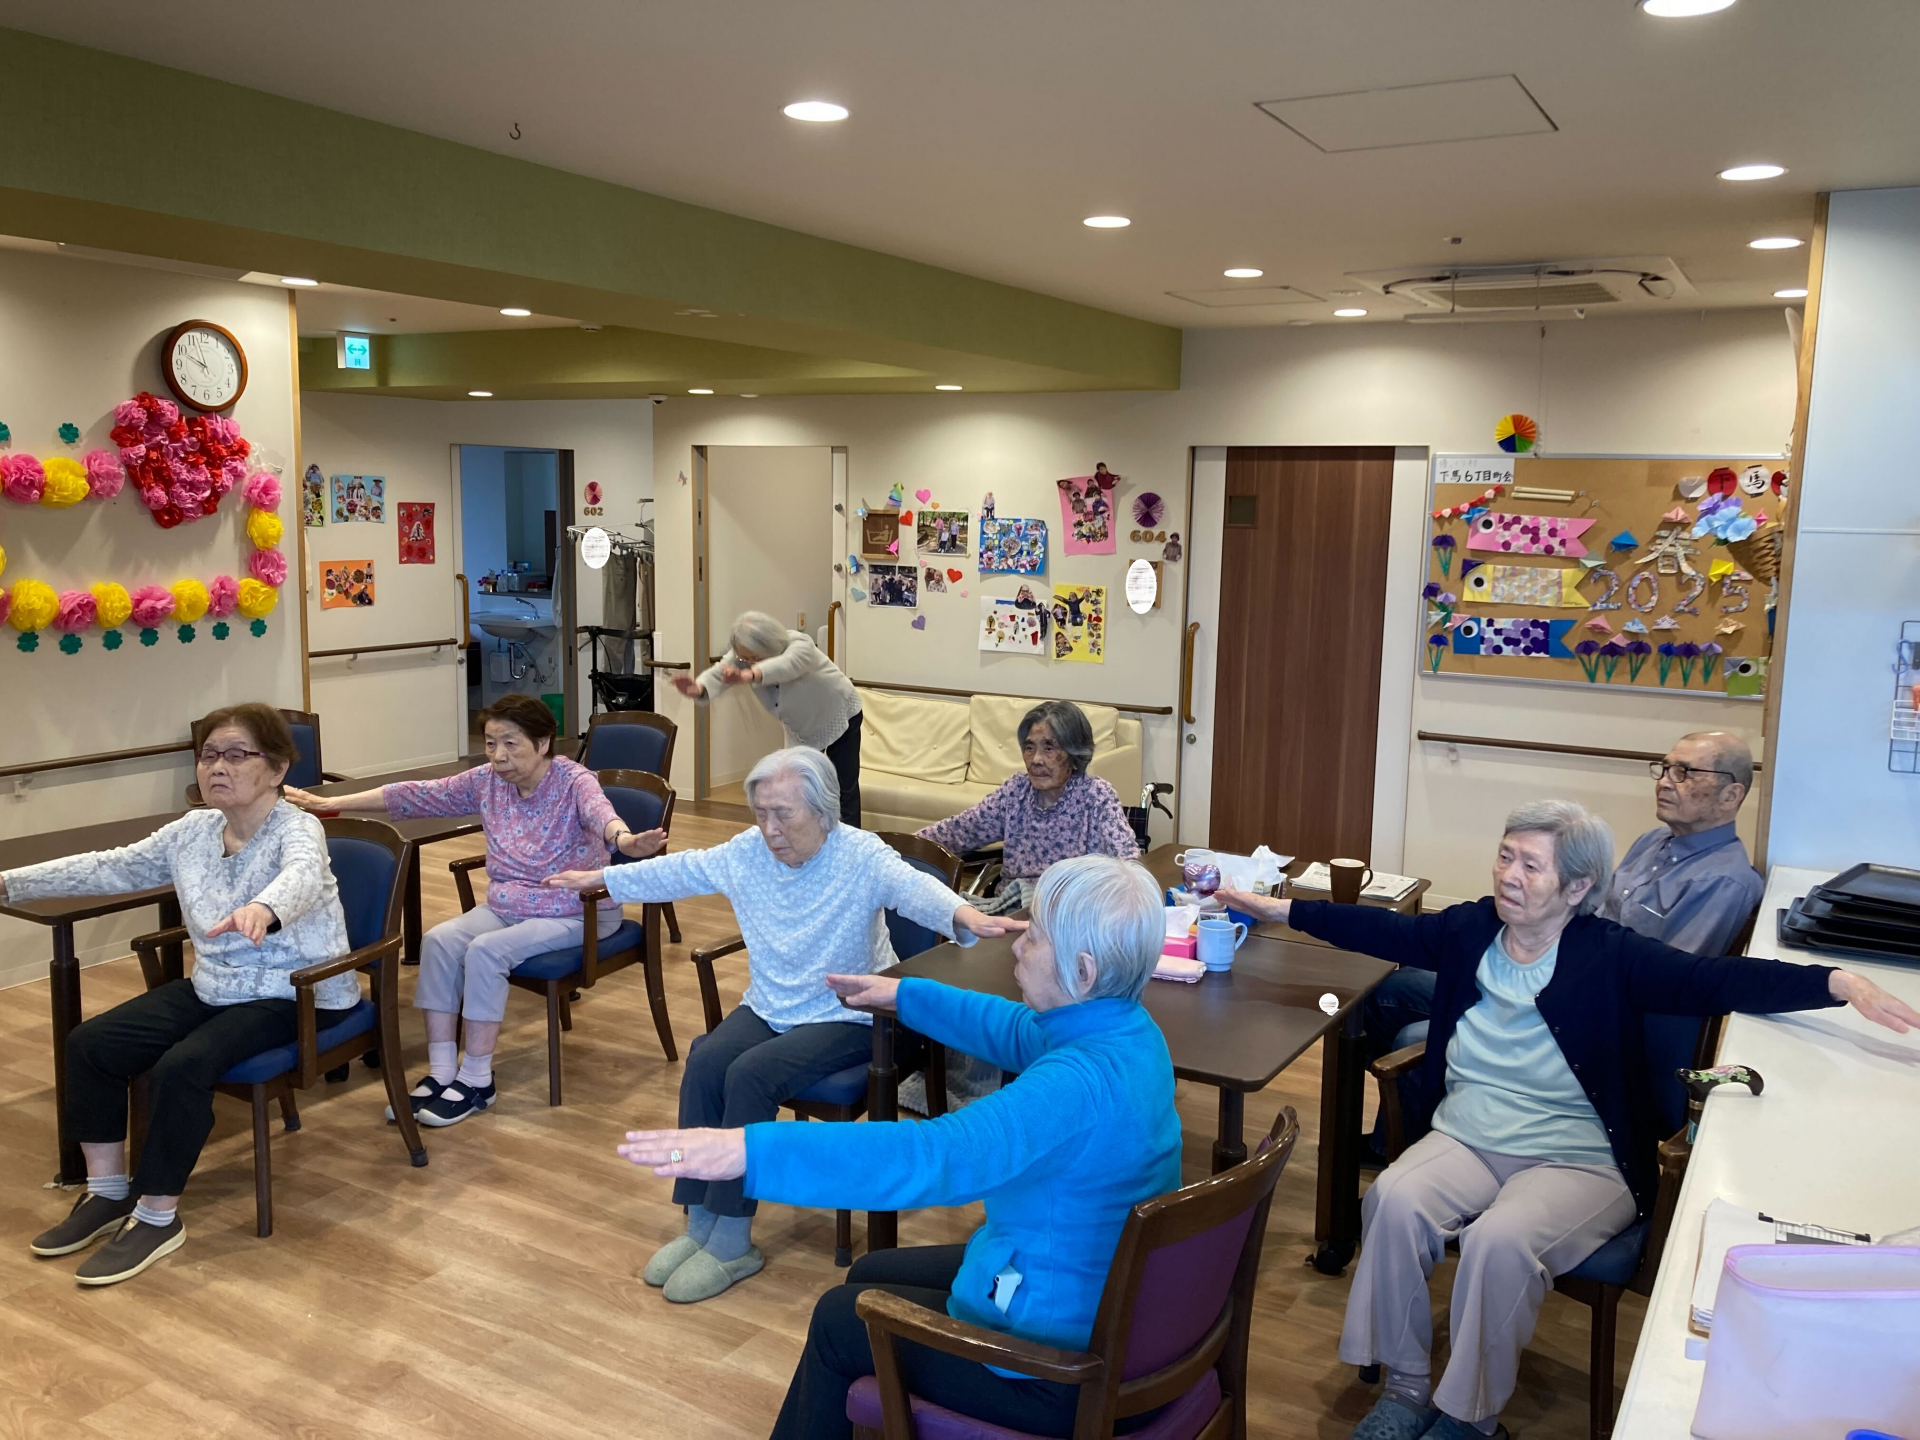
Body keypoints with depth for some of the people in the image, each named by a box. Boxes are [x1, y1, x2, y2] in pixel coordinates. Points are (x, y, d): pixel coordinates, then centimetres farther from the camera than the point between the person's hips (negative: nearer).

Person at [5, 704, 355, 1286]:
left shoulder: (296, 830, -20)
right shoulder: (192, 830, 4)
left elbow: (301, 876, -43)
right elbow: (111, 868, 12)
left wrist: (262, 909, -67)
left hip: (295, 995, -8)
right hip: (213, 987, 8)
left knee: (180, 1066, -27)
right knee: (90, 1042, -1)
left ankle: (157, 1216, -8)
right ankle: (107, 1191, 14)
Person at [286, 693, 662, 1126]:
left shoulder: (573, 781, -18)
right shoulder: (487, 781, 1)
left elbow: (598, 809, -40)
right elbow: (417, 795, 3)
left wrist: (624, 839, -64)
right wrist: (329, 803, 2)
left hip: (576, 913, -7)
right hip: (506, 906, 7)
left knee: (485, 950, -26)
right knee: (438, 940, -16)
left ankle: (476, 1080, -12)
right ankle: (441, 1072, -9)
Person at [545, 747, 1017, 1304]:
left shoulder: (862, 857, -18)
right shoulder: (747, 851, 1)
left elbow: (915, 888, -37)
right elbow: (681, 871, 16)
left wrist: (965, 915, -59)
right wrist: (601, 878, 21)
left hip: (845, 1018, -6)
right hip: (767, 1008, 6)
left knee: (750, 1074, -27)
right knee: (704, 1064, -20)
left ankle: (731, 1243, -16)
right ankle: (700, 1226, -10)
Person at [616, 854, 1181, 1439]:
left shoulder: (1082, 1082, -34)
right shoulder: (1130, 1026, -4)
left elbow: (934, 1157, -44)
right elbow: (1017, 1029, 16)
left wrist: (752, 1150, -46)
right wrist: (905, 995, 26)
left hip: (1063, 1372, -9)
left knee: (839, 1320, 10)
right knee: (869, 1274, 23)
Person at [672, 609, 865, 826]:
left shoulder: (800, 644, -34)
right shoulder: (742, 656, -18)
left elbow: (784, 666, -55)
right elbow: (717, 673, -34)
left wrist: (747, 677, -74)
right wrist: (698, 689, -58)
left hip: (840, 717, -5)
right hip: (801, 728, 5)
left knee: (844, 788, -5)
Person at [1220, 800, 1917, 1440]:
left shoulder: (1613, 957, -7)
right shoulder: (1470, 929, 5)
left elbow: (1722, 979, -17)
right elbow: (1380, 930, 13)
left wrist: (1839, 982, -32)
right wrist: (1279, 908, 12)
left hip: (1578, 1160, -4)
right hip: (1465, 1135, 4)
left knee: (1499, 1240, -31)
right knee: (1395, 1200, -25)